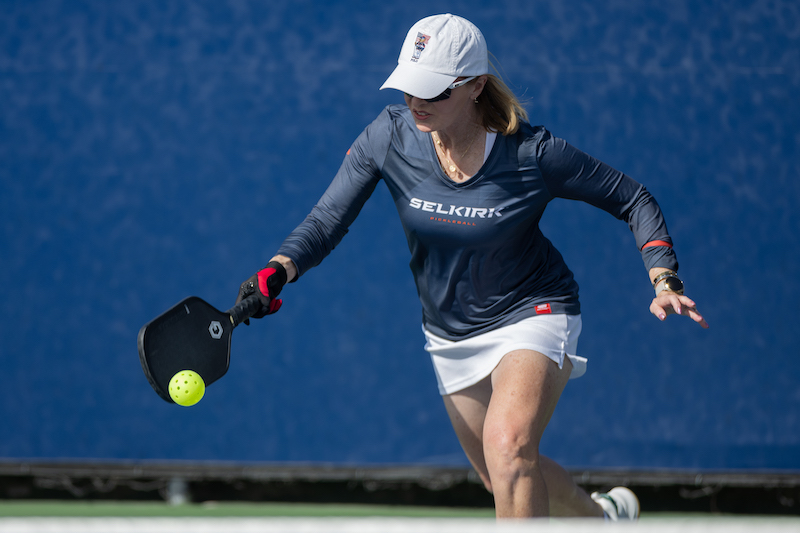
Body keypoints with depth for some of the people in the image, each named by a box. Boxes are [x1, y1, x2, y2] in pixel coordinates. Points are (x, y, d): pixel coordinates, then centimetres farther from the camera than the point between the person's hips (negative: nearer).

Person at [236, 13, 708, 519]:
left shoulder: (533, 153, -23)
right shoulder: (389, 137, -16)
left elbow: (633, 200, -11)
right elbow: (327, 220, -13)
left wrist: (665, 282, -22)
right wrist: (277, 271, -32)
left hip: (531, 314, -5)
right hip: (450, 335, 5)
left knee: (508, 445, -31)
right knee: (510, 481, 16)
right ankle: (605, 514, 47)